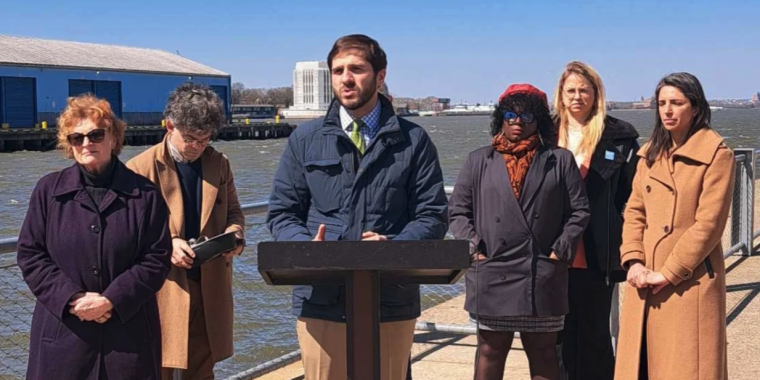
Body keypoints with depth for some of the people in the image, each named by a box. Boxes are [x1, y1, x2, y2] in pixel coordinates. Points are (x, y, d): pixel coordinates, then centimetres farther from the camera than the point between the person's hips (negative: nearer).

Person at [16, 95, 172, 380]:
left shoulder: (144, 194, 0)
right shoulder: (49, 190, 5)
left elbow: (157, 258, -3)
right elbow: (30, 254, 2)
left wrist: (111, 300, -13)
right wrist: (72, 298, -11)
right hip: (63, 332, 1)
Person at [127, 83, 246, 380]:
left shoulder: (219, 164, 7)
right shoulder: (141, 168, -7)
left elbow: (233, 212, 15)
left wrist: (234, 235, -7)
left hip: (210, 287, 4)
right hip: (163, 289, -4)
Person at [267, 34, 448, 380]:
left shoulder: (413, 141, 6)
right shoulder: (304, 140, 9)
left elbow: (433, 215, 3)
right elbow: (282, 213, 9)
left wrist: (394, 245, -17)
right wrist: (307, 245, -13)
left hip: (391, 301, 0)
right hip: (321, 299, 1)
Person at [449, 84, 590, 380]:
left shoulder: (560, 161, 7)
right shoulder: (479, 161, 9)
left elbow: (578, 211, 6)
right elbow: (458, 209, 8)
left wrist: (561, 250, -4)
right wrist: (473, 247, -5)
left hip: (543, 277, 0)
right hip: (491, 275, 1)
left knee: (542, 351, 9)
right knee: (490, 349, 8)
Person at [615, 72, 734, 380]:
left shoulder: (717, 154, -8)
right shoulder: (650, 153, 13)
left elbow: (708, 224, -13)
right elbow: (634, 211, 8)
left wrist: (668, 273, -14)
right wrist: (634, 261, -7)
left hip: (690, 280, -6)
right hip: (646, 280, 6)